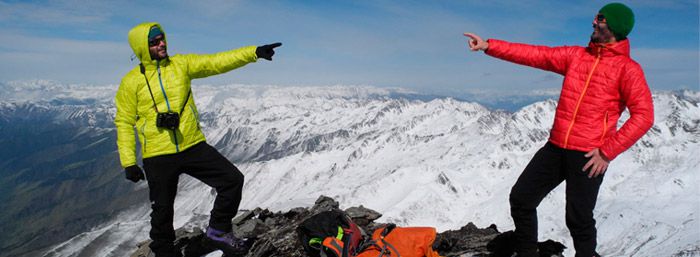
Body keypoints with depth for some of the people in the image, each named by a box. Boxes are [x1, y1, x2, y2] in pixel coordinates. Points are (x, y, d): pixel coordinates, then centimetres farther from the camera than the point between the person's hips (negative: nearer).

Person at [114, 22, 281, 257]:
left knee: (232, 180, -6)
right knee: (162, 210, 9)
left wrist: (254, 52, -17)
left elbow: (217, 62, -6)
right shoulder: (131, 82, -3)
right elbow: (124, 123, -1)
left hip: (194, 147, 2)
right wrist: (128, 162, -7)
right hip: (158, 156, -2)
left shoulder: (181, 64, 3)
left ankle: (218, 231, 13)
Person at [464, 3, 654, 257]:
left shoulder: (628, 69, -4)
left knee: (579, 219, -1)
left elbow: (643, 115, -10)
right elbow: (534, 55, 7)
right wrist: (489, 46, 0)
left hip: (588, 156, -5)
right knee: (521, 198, 7)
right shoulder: (575, 55, 11)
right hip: (555, 147, 6)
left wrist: (608, 152, -14)